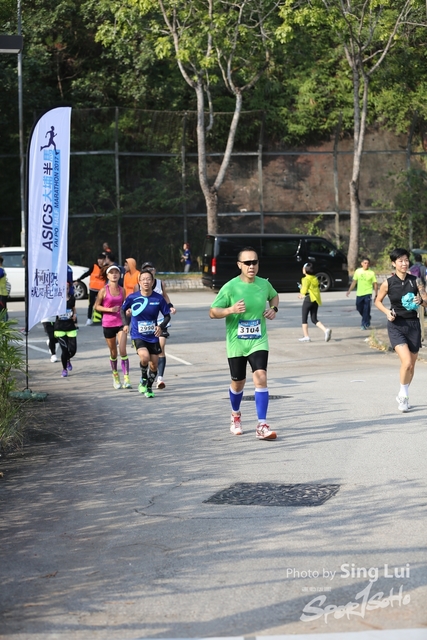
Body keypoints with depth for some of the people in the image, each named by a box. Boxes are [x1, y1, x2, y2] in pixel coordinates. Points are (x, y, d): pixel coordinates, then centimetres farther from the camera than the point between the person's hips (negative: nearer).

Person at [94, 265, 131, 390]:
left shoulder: (122, 290, 4)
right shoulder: (104, 290, -5)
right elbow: (96, 306, -2)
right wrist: (109, 309, -14)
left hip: (121, 323, 1)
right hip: (108, 324, -1)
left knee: (123, 350, -12)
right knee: (113, 352, 10)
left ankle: (126, 378, -14)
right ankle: (115, 376, 30)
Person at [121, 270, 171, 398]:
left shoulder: (159, 298, -8)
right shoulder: (132, 297, -8)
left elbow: (167, 315, 2)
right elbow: (123, 309, 11)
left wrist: (161, 326, -15)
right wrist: (125, 324, 1)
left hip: (153, 336, 2)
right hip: (138, 335, -2)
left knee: (154, 365, 6)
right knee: (145, 357, -26)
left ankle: (149, 387, 32)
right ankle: (143, 379, 3)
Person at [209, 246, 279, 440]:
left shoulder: (264, 284, 0)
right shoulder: (230, 287, -11)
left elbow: (274, 296, 24)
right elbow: (212, 312, -9)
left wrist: (274, 308, 3)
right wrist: (231, 310, -27)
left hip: (258, 342, 1)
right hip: (236, 343, -1)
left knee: (260, 378, -16)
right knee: (238, 383, 13)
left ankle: (262, 426, -15)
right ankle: (235, 416, 43)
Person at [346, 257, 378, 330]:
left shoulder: (371, 273, -5)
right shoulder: (358, 271, 3)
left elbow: (375, 284, -3)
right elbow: (354, 281, 10)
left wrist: (376, 294, -7)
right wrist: (349, 290, 6)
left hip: (368, 294, -4)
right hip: (359, 294, 4)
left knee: (366, 310, -8)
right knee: (359, 309, 11)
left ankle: (365, 324, -1)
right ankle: (367, 320, 34)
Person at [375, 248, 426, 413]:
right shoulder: (388, 283, -5)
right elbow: (378, 301, 9)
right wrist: (387, 312, -8)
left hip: (413, 325, 3)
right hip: (396, 325, -3)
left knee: (411, 365, 9)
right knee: (407, 361, -20)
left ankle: (403, 396, 31)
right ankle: (403, 395, 0)